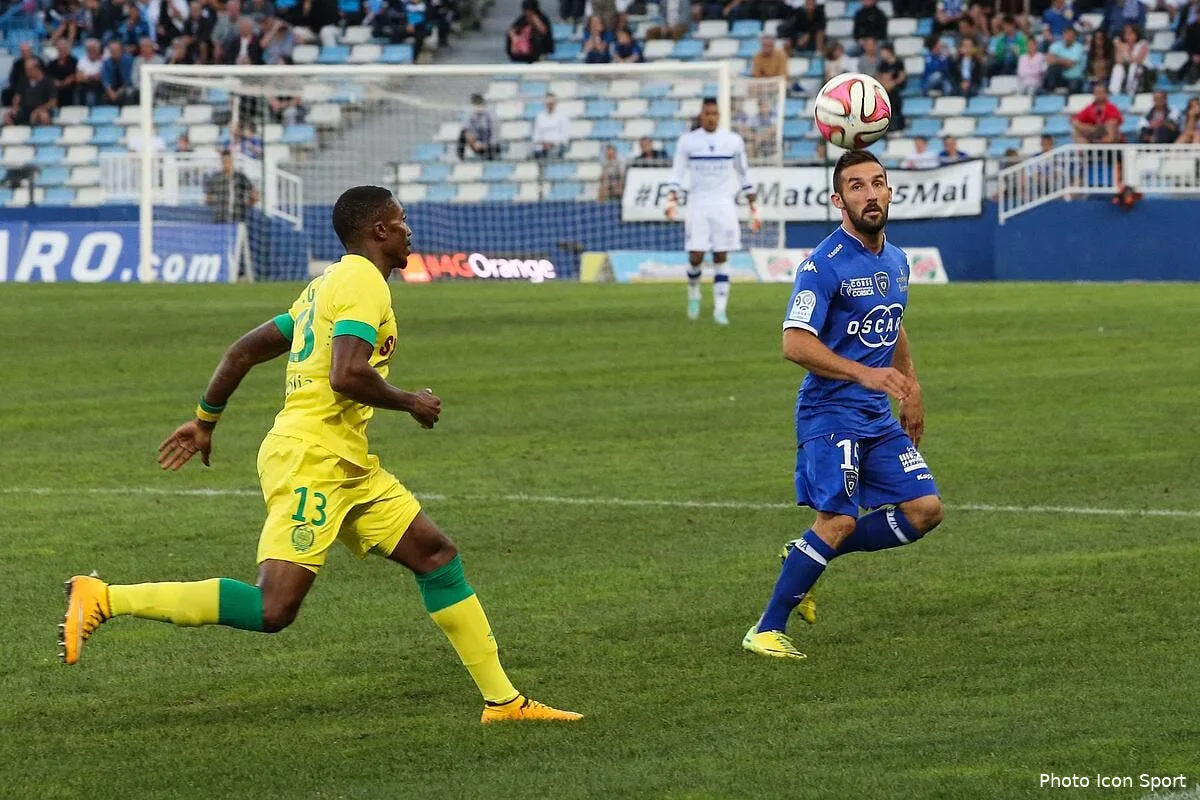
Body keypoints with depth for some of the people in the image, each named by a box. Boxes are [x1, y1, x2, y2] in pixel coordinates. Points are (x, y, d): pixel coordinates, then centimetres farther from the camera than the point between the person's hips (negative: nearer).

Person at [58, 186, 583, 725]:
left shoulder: (327, 285, 20)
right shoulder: (363, 282, -9)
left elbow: (243, 351, 23)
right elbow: (347, 375, -23)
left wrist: (205, 421, 30)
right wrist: (410, 403, -7)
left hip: (348, 467, 11)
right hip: (311, 460, -11)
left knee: (438, 556, 10)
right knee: (274, 609, -18)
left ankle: (502, 700, 13)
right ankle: (104, 600, -17)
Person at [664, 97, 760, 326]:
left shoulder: (733, 141, 4)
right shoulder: (687, 141, 1)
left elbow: (744, 175, 12)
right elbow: (677, 173, 2)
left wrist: (754, 210, 10)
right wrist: (671, 201, -14)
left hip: (724, 205, 1)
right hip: (698, 205, -1)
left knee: (721, 259, -3)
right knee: (696, 257, -6)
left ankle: (720, 310, -3)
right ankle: (693, 294, 22)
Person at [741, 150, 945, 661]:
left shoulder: (896, 260, 12)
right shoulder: (825, 264, -14)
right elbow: (795, 344, -20)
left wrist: (911, 391, 25)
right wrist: (864, 374, -27)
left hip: (879, 417, 8)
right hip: (830, 413, -8)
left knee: (924, 510, -1)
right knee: (840, 521, -18)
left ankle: (808, 558, 14)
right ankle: (767, 630, -7)